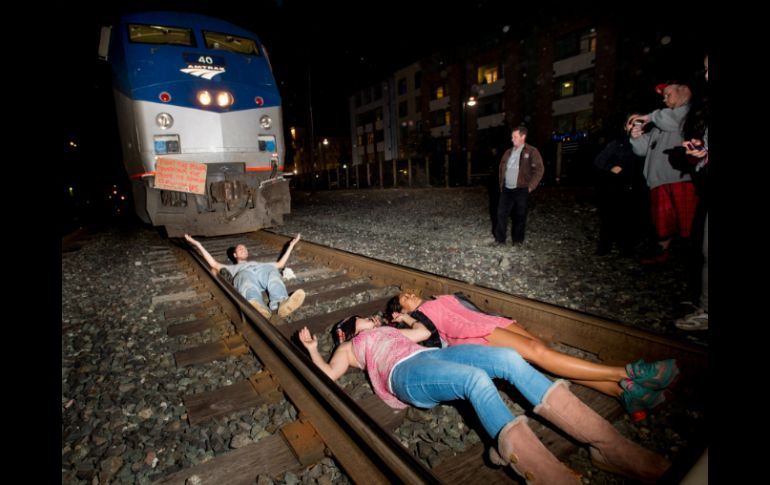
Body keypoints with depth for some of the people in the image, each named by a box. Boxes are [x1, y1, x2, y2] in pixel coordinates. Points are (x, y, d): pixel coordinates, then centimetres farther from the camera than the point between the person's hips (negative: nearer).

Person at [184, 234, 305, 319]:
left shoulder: (259, 263, 52)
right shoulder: (233, 267, 47)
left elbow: (280, 264, 46)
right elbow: (214, 264, 31)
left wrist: (291, 245, 49)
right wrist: (198, 245, 32)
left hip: (263, 271, 2)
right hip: (244, 275, -2)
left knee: (272, 271, -38)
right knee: (247, 278, -42)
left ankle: (282, 303, -67)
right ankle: (259, 309, -72)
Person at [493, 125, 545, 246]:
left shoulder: (531, 152, -5)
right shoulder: (508, 152, 12)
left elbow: (539, 169, -8)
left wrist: (530, 186, -11)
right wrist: (501, 184, 15)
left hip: (521, 190, -5)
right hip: (506, 189, 5)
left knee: (520, 216, 4)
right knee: (501, 213, 3)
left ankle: (517, 240, 16)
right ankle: (500, 238, 11)